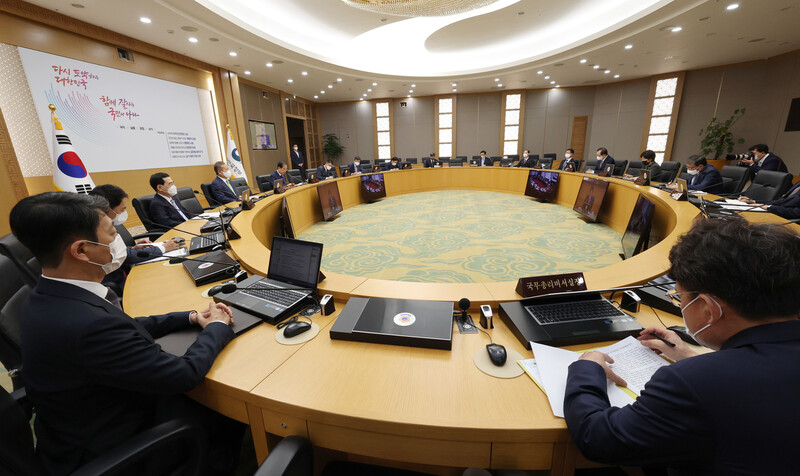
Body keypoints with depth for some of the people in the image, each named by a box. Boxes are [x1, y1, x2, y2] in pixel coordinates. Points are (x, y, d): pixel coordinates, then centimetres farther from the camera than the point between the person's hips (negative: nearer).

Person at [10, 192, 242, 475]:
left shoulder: (48, 299, -9)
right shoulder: (87, 324, -38)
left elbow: (128, 331, 5)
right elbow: (186, 374, -29)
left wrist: (192, 318, -1)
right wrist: (217, 327, -13)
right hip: (111, 450, -7)